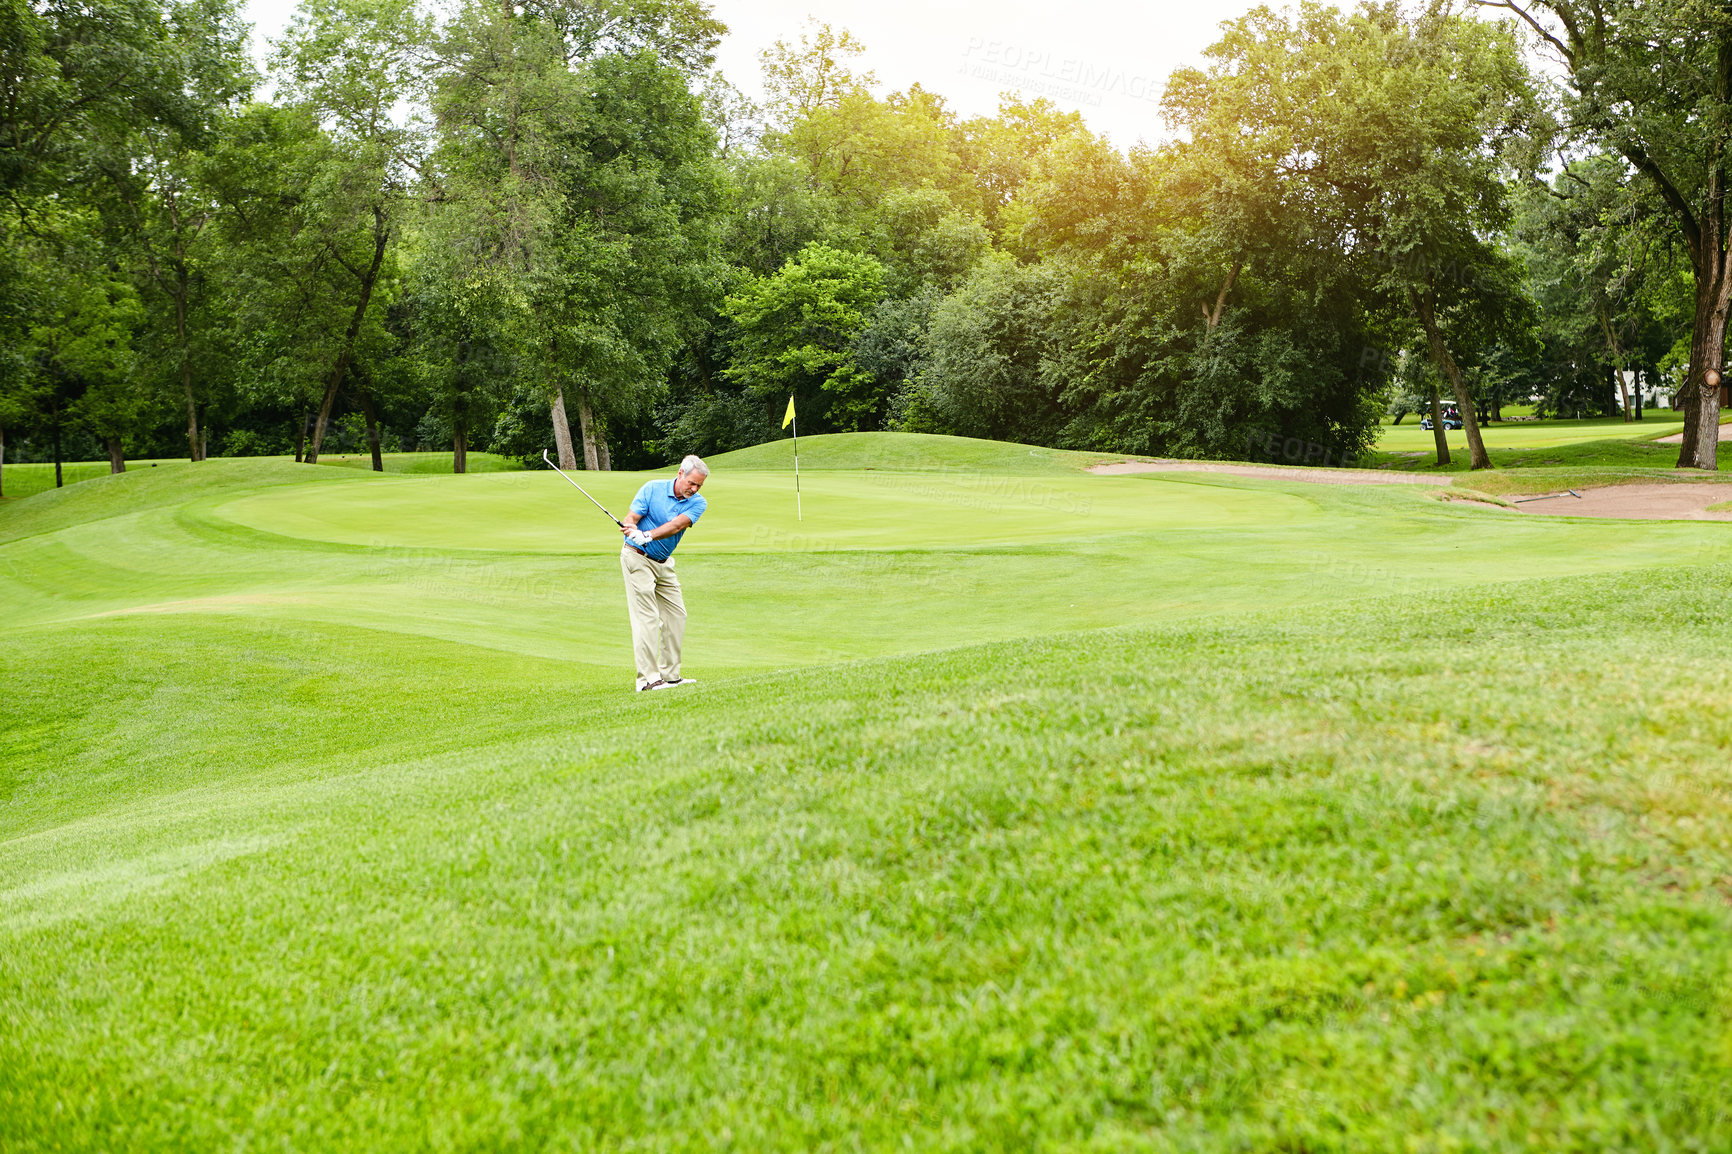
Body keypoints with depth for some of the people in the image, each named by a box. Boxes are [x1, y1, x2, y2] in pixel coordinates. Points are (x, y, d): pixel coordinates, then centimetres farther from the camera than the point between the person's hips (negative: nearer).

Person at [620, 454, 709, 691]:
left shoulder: (698, 503, -6)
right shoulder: (652, 488, -11)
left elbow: (677, 525, -23)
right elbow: (630, 518, -14)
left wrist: (648, 535, -38)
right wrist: (633, 530, -38)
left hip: (664, 563, 6)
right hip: (637, 557, -6)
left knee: (676, 615, 7)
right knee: (646, 617, -13)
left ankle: (670, 675, 16)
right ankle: (647, 679, -15)